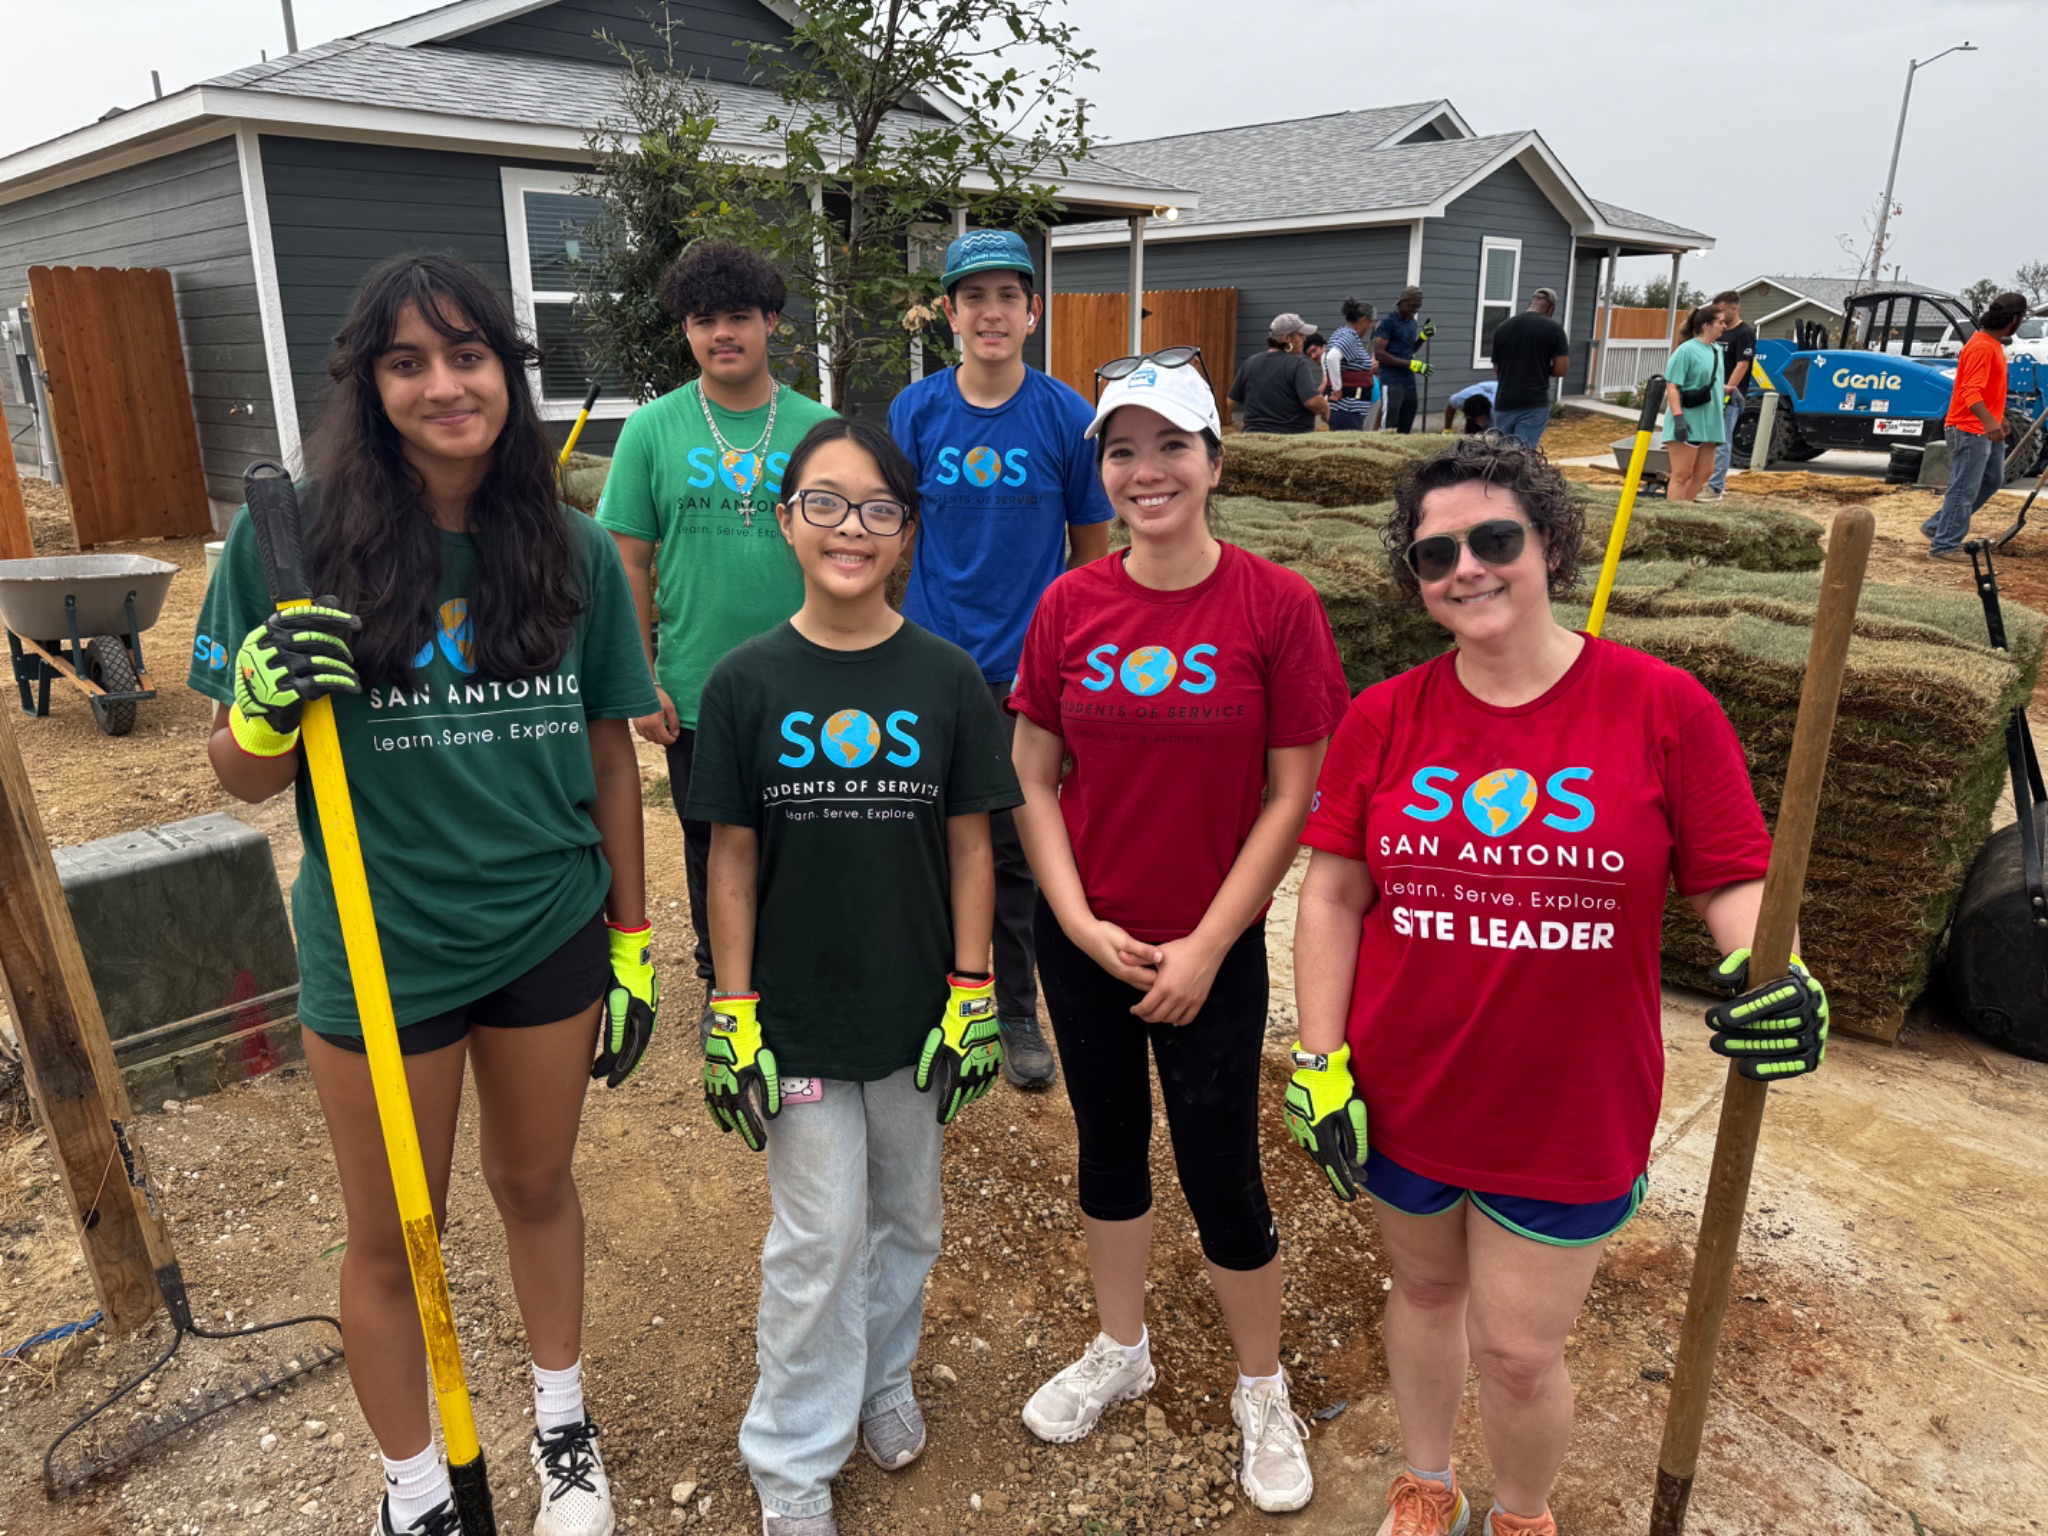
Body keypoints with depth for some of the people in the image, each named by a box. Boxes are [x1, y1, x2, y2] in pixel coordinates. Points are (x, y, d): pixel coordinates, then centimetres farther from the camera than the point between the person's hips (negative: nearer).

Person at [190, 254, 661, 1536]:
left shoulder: (576, 553, -5)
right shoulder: (295, 542, -13)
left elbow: (610, 757, 3)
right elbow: (245, 777, -5)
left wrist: (633, 942, 5)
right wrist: (268, 704, -28)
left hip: (550, 939, 2)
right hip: (380, 953, -1)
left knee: (538, 1185, 22)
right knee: (393, 1237, 17)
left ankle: (563, 1420, 48)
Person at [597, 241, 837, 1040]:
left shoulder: (817, 429, -1)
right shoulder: (652, 429, -2)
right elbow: (630, 562, 0)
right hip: (695, 695, 0)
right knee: (711, 847, 16)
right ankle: (723, 984, 36)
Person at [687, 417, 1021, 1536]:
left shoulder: (947, 679, -6)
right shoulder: (746, 682, -8)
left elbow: (968, 845, -1)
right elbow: (732, 857, -4)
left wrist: (972, 995, -3)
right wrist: (732, 1013, -5)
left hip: (917, 1010, 2)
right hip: (796, 1013, -1)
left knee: (906, 1216, 19)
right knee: (819, 1237, 7)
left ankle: (882, 1378, 47)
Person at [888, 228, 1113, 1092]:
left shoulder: (1067, 417, -4)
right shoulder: (915, 412, 0)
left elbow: (1091, 551, 3)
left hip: (1030, 668, -1)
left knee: (1018, 849, 9)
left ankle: (1016, 1012, 27)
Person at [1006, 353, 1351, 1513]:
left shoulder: (1278, 605, -12)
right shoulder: (1070, 605, -4)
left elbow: (1294, 796, -10)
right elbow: (1033, 778, 1)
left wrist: (1206, 947, -11)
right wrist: (1079, 920, -8)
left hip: (1210, 951, -3)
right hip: (1083, 939, 3)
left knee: (1221, 1175, 7)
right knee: (1110, 1144, 19)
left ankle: (1263, 1391, 35)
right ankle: (1121, 1351, 44)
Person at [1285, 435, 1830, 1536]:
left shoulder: (1662, 709, -12)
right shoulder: (1384, 720, -6)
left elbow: (1733, 878, -6)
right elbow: (1333, 891, -3)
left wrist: (1766, 972, -27)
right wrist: (1318, 1062, -6)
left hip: (1571, 1110, -2)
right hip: (1402, 1099, 2)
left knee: (1518, 1352, 12)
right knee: (1425, 1290, 24)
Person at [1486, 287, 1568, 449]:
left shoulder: (1503, 327, 8)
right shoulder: (1553, 329, -4)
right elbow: (1560, 369, -6)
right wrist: (1542, 370, 13)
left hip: (1504, 403, 4)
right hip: (1534, 404, -4)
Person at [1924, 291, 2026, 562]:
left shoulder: (1993, 344, 13)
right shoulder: (1982, 347, -18)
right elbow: (1970, 391, -29)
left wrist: (1997, 418, 32)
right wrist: (1989, 421, -41)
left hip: (1986, 429, 11)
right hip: (1970, 430, -11)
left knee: (1992, 479, 16)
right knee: (1964, 489, -7)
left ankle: (1937, 527, 19)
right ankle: (1944, 546, -2)